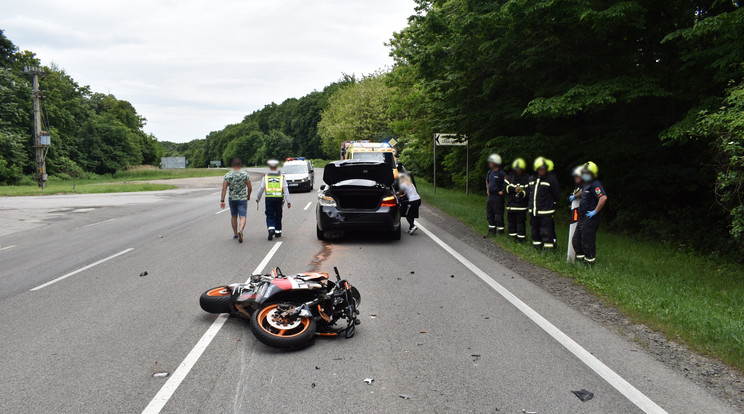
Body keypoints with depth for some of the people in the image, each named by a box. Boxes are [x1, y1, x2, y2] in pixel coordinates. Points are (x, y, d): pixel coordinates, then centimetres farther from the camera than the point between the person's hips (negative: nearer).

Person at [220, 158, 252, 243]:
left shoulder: (227, 175, -2)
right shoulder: (245, 174, -6)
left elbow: (224, 189, -6)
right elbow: (250, 188, -3)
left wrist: (222, 200, -5)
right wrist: (248, 196, 15)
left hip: (232, 199, 2)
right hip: (242, 199, -2)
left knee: (234, 216, 19)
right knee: (242, 217, -6)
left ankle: (235, 234, 27)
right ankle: (240, 231, -32)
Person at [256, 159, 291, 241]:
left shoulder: (266, 177, 4)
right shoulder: (281, 177, 4)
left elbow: (261, 189, 4)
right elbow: (285, 189, -1)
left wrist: (257, 198, 18)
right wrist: (288, 201, -1)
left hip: (269, 198, -1)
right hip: (279, 198, 1)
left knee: (270, 216, 4)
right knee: (278, 216, 13)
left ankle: (271, 229, -17)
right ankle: (278, 232, 20)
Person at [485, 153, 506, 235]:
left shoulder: (501, 174, -14)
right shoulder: (489, 172, 11)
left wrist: (502, 191, -13)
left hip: (498, 197, -8)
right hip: (490, 196, 8)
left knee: (498, 215, -4)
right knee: (489, 214, 13)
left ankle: (500, 231, 4)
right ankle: (492, 230, 24)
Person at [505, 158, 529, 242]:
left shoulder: (526, 178, -1)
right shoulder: (510, 176, 9)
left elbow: (527, 190, -10)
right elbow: (506, 187, -3)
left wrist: (521, 194, -29)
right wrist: (514, 189, -19)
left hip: (521, 204, -3)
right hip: (511, 203, 4)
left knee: (520, 221, -2)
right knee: (511, 220, 9)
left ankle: (521, 237, 4)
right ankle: (512, 235, 20)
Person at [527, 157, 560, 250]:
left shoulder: (551, 179, -9)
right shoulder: (532, 179, 10)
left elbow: (557, 195, -5)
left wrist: (551, 203, -1)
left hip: (546, 212, -6)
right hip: (533, 211, 6)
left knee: (546, 232, -4)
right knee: (534, 230, 15)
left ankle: (548, 249, 3)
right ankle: (536, 247, 28)